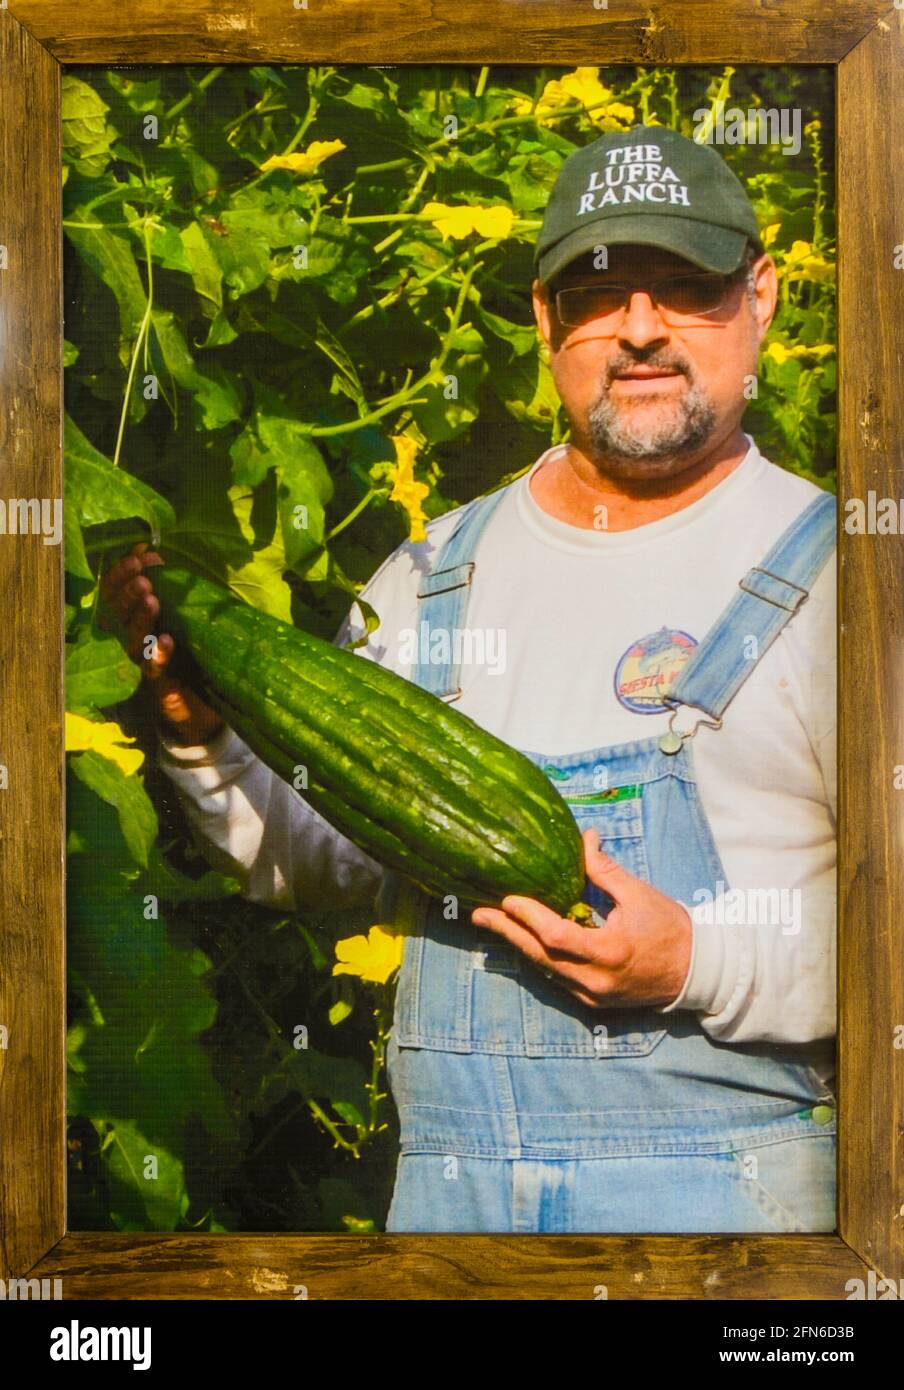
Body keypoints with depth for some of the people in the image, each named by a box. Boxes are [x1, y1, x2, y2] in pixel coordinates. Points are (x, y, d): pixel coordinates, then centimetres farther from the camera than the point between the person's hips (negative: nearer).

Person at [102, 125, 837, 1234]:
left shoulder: (820, 573, -6)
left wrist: (699, 965, -20)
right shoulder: (428, 581, 7)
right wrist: (204, 737, -5)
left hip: (718, 1182, -3)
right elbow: (321, 859, 11)